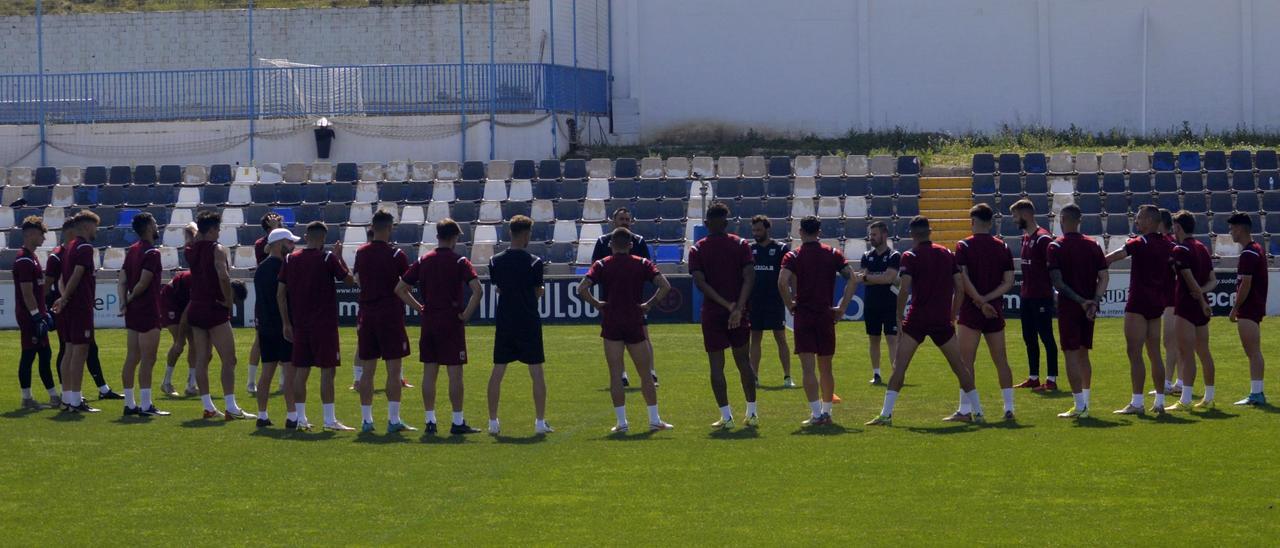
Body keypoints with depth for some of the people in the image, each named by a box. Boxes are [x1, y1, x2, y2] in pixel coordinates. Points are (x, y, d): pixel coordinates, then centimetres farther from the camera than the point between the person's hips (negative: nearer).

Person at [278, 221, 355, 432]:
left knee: (301, 371, 9)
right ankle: (330, 420, -4)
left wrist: (286, 323, 12)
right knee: (327, 371, -2)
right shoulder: (328, 258, -8)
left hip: (300, 325, 5)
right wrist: (340, 258, 12)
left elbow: (280, 293, 7)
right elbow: (349, 280, 1)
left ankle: (301, 419, 10)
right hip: (324, 324, -5)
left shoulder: (291, 259, 6)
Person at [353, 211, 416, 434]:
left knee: (367, 370, 8)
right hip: (391, 313, -4)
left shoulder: (361, 253, 5)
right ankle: (393, 419, -4)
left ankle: (366, 420, 8)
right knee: (393, 369, -1)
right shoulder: (396, 255, -9)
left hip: (366, 313, 4)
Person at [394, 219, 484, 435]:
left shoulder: (423, 261, 7)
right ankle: (458, 422, 1)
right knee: (455, 373, -1)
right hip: (452, 322, -4)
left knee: (429, 373, 8)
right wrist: (467, 314, -10)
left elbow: (400, 289, 7)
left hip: (428, 322, 4)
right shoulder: (460, 262, -7)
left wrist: (420, 307, 10)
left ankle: (430, 421, 9)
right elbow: (477, 289, -20)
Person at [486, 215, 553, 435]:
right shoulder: (534, 262, -10)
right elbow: (538, 293, -3)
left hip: (504, 323, 3)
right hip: (529, 324, -3)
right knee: (536, 373, 4)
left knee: (497, 372, 7)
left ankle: (493, 422, 7)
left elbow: (498, 289, 10)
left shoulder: (496, 261, 1)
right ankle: (540, 423, 3)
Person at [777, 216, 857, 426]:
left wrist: (791, 306, -4)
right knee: (826, 367, 14)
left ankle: (816, 413, -13)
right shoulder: (833, 254, 5)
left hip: (803, 315, -3)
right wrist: (842, 308, 2)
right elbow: (852, 280, -2)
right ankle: (826, 411, 20)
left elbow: (782, 283, -17)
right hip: (826, 315, 3)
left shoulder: (793, 256, -2)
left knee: (808, 368, -5)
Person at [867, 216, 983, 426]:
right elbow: (960, 287, 7)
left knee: (900, 366, -3)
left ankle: (886, 414, -10)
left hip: (917, 319, -3)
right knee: (960, 366, 11)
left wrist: (899, 317, -2)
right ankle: (977, 412, 13)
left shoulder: (910, 256, -3)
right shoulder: (947, 254, 9)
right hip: (943, 320, 3)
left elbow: (904, 290, -12)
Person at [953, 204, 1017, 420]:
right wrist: (987, 299, -5)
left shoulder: (964, 246, -6)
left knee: (967, 362, -2)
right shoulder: (1003, 247, 7)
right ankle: (1009, 408, 9)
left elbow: (962, 280, -15)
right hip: (996, 312, 4)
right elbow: (1008, 282, 1)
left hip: (971, 312, -4)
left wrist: (980, 300, -13)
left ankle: (965, 409, -5)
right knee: (1001, 361, 9)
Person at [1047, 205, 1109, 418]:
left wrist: (1081, 301, -14)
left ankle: (1079, 405, -7)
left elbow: (1057, 281, -15)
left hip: (1069, 307, -5)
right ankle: (1084, 404, 17)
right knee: (1083, 354, 15)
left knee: (1071, 355, -3)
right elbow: (1104, 277, 1)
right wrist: (1093, 301, -5)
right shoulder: (1092, 246, 6)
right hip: (1089, 309, 5)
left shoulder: (1055, 247, -8)